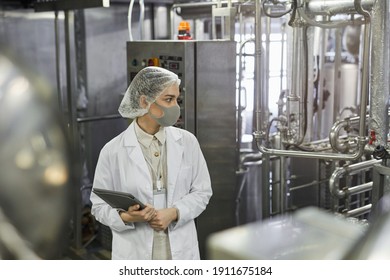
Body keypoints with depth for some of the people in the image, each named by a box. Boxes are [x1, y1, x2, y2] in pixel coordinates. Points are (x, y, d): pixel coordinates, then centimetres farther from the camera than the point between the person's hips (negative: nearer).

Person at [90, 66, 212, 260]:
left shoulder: (187, 142, 0)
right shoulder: (113, 151, -7)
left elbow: (202, 191, 5)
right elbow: (99, 205, -1)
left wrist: (174, 213, -13)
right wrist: (126, 217, -21)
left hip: (180, 252, 2)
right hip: (135, 256, -2)